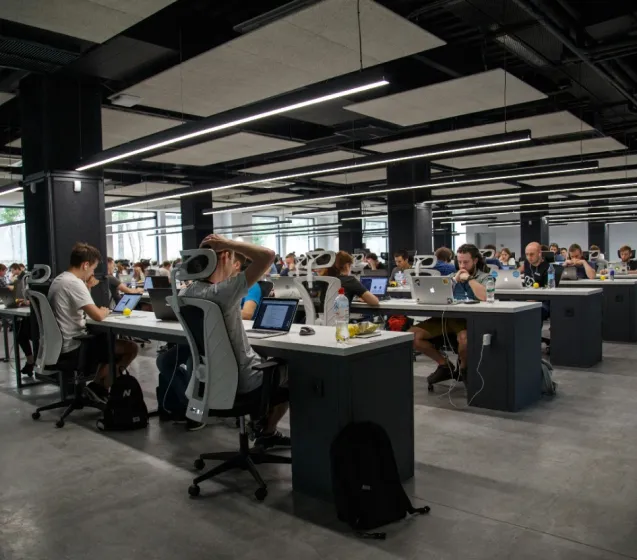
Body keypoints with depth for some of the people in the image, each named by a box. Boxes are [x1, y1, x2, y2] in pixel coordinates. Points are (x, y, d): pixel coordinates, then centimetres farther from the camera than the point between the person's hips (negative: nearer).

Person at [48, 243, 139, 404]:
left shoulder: (59, 280, 11)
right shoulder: (74, 283, -21)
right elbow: (97, 316, -27)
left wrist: (87, 288, 8)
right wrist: (105, 311, -4)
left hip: (61, 344, 10)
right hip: (73, 347, -10)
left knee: (108, 340, 29)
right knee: (131, 348, -6)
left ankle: (97, 386, 22)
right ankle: (98, 387, 4)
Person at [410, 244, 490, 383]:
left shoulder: (485, 277, 5)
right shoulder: (451, 276, 21)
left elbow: (484, 296, -17)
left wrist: (468, 278, -6)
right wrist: (455, 280, 2)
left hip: (468, 319, -5)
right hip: (447, 317, 5)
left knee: (464, 338, -42)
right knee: (412, 335, -15)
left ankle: (464, 367, -5)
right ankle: (444, 365, 5)